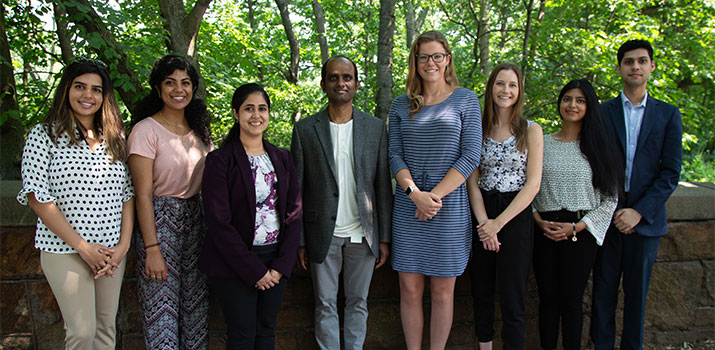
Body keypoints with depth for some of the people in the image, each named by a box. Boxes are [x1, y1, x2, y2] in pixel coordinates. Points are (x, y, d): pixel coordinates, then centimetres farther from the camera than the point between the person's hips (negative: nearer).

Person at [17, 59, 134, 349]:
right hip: (65, 250, -4)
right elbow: (38, 198, -9)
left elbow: (127, 194, 9)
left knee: (107, 326, 10)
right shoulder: (44, 135, -3)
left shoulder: (115, 138, 9)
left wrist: (124, 244, -3)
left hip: (113, 250, 4)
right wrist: (83, 247, -12)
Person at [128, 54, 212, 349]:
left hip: (196, 220, 6)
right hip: (159, 221, -6)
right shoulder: (146, 130, -9)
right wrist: (152, 249, -15)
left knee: (195, 303, 10)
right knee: (162, 307, 0)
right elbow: (143, 195, -12)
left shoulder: (199, 129, 10)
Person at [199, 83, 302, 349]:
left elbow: (294, 214, 5)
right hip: (235, 264, -4)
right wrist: (254, 270, -13)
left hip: (276, 260, 4)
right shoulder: (220, 160, -7)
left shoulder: (282, 159, 8)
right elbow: (218, 222, -12)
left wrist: (281, 265, -5)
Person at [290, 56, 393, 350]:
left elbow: (383, 186, 4)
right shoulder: (305, 129, 0)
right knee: (325, 305, 10)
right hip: (323, 236, -1)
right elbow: (296, 189, 1)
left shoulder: (376, 127, 3)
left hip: (363, 236, 1)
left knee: (358, 303, 13)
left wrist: (384, 237, 1)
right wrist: (299, 241, -2)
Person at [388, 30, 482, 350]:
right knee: (410, 289, 6)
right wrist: (416, 193, -13)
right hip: (408, 207, 2)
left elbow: (470, 156, -4)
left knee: (442, 291, 6)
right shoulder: (401, 106, 10)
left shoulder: (465, 100, 3)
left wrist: (435, 195, -12)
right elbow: (395, 156, 4)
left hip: (449, 208, -2)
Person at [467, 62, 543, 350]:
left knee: (512, 297, 0)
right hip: (483, 217, 3)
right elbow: (472, 181, 2)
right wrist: (483, 222, -12)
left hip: (516, 216, -3)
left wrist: (498, 223, -14)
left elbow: (533, 184, -7)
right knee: (481, 292, 10)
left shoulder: (531, 131, 0)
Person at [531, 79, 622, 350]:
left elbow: (610, 200, 0)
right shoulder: (542, 143, 6)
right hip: (544, 231, 1)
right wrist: (538, 220, -7)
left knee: (572, 300, 4)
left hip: (581, 233, -1)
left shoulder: (598, 146, 2)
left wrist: (576, 227, -9)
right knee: (548, 298, 8)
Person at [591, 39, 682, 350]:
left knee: (637, 292, 10)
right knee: (603, 290, 5)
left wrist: (639, 211, -11)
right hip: (608, 216, 0)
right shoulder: (603, 112, 4)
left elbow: (671, 172, -1)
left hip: (646, 217, 1)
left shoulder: (668, 115, 5)